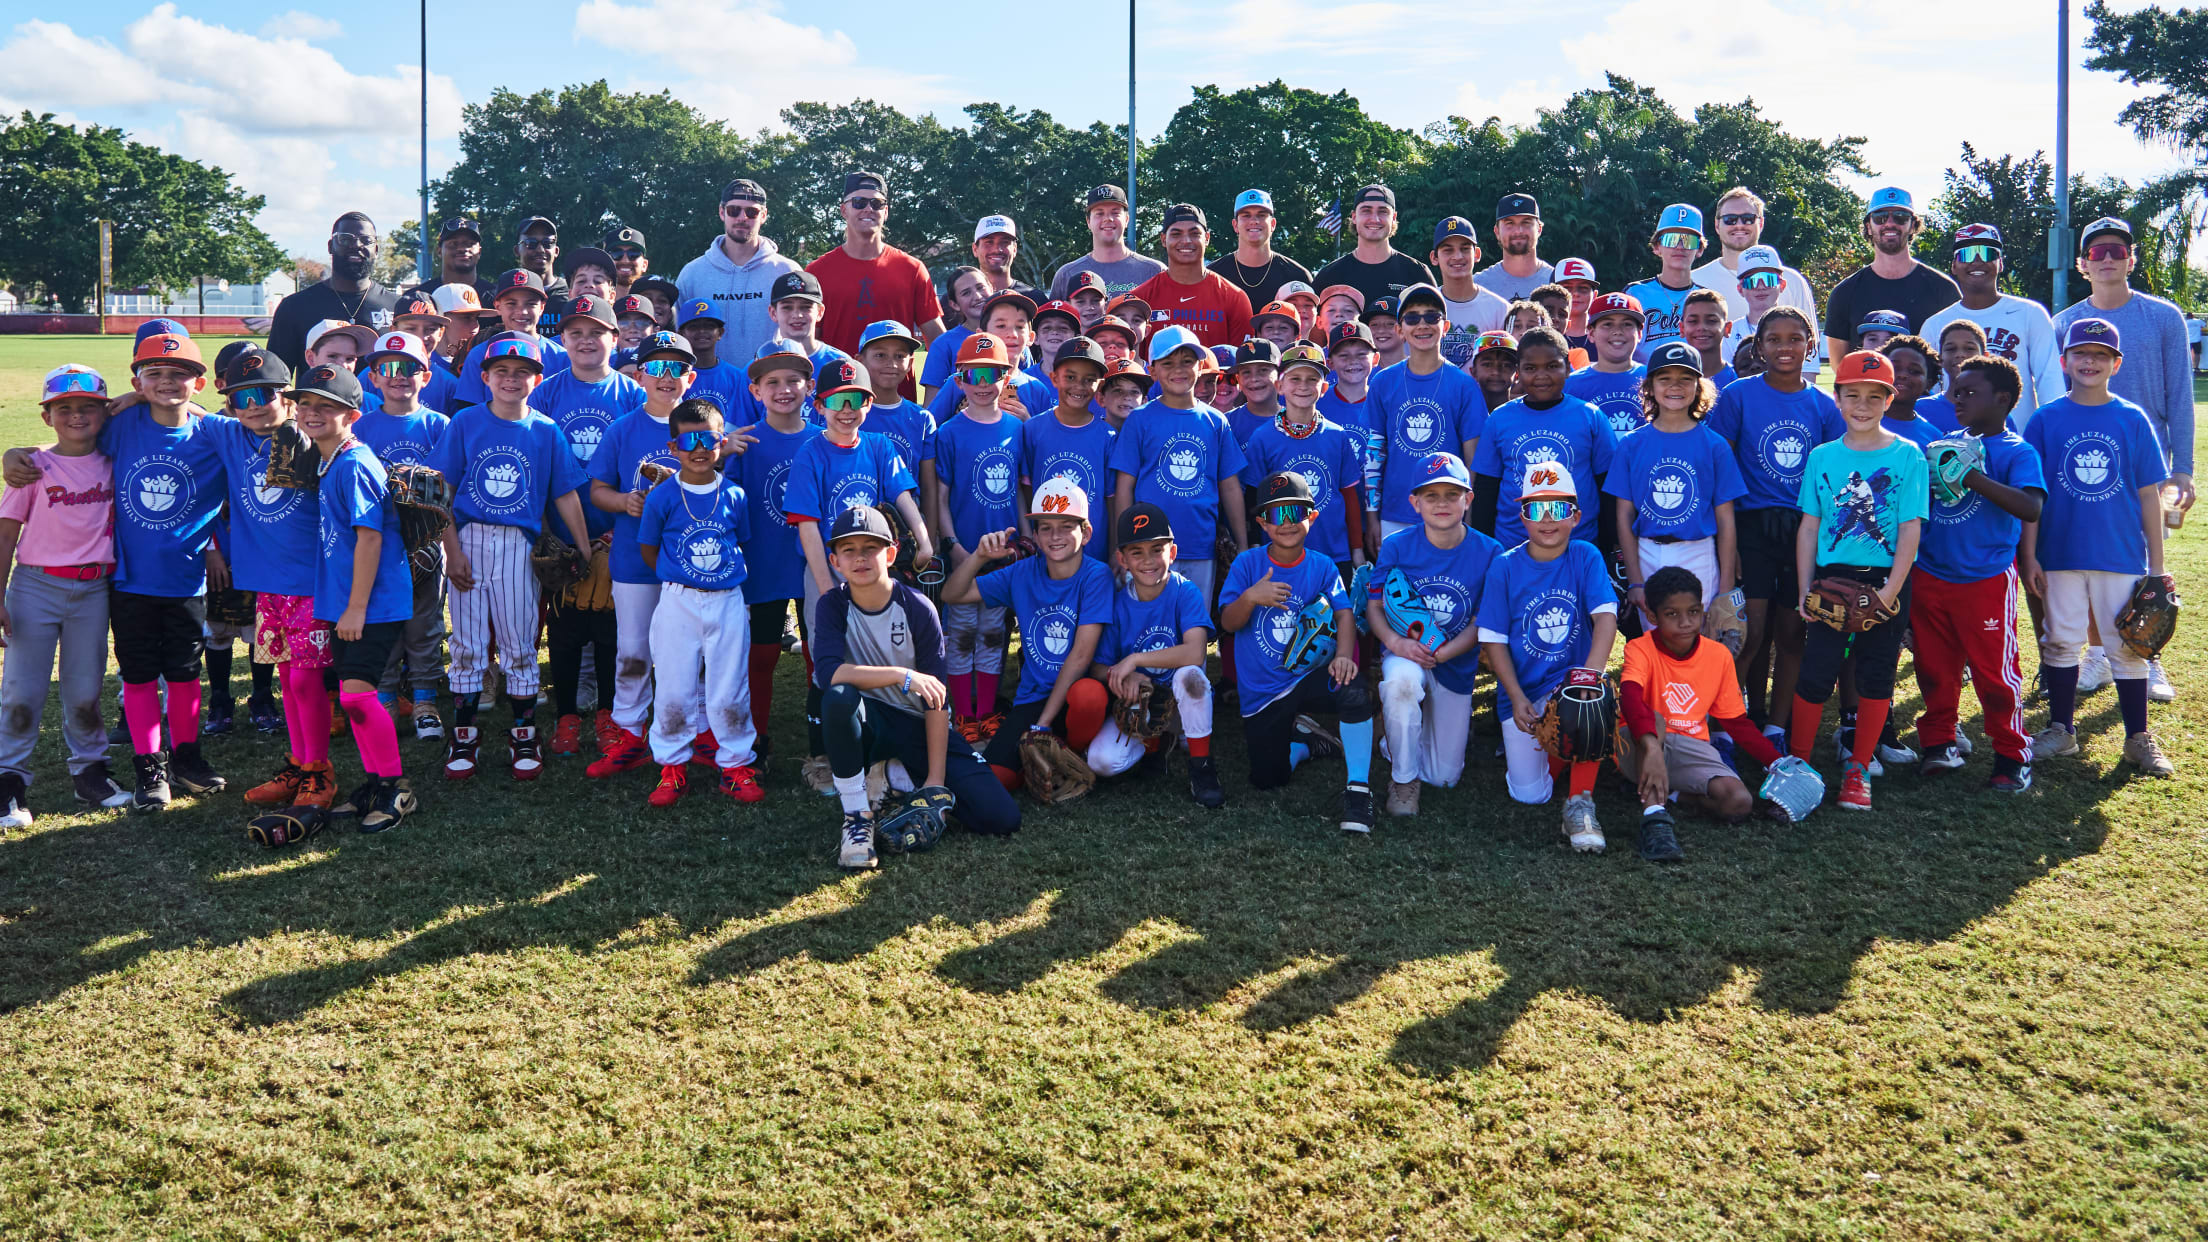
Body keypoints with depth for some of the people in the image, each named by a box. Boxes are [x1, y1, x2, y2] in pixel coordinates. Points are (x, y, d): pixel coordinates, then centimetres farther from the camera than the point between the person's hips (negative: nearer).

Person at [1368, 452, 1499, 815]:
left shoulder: (1488, 553, -11)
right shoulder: (1396, 546, -10)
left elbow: (1481, 624, -7)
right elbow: (1373, 605, -5)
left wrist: (1439, 653, -23)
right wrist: (1394, 642, -26)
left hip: (1456, 665, 1)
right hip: (1405, 653, -1)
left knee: (1444, 778, 5)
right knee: (1401, 679, -41)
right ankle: (1403, 778, -17)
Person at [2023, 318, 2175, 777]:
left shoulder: (2134, 420, 1)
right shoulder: (2045, 420, 0)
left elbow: (2149, 496, 3)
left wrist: (2157, 565, 1)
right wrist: (2029, 555, -2)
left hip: (2122, 554, 0)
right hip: (2061, 552, 0)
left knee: (2128, 645, 5)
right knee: (2062, 641, 9)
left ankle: (2139, 739, 16)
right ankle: (2061, 731, 22)